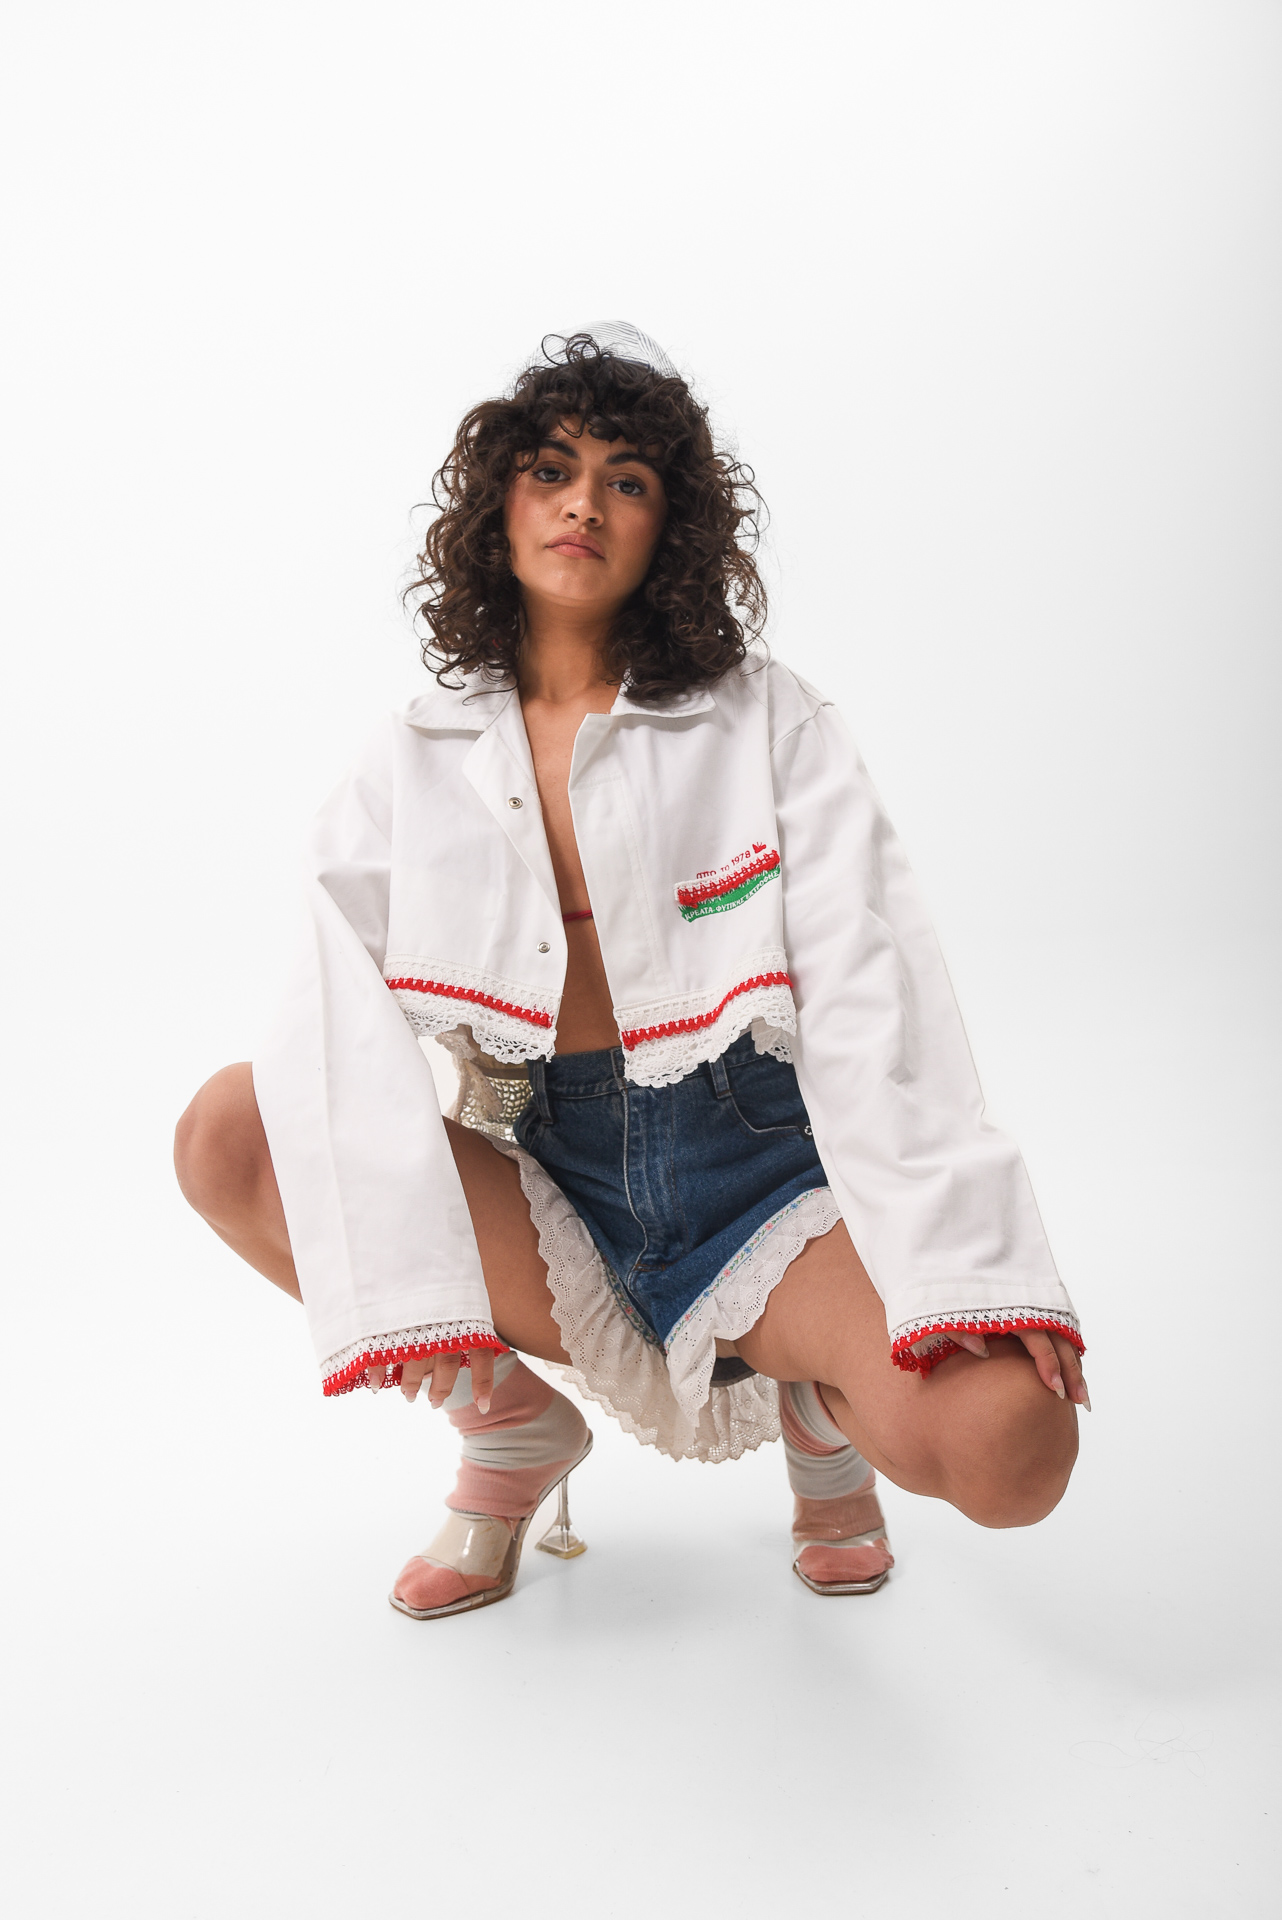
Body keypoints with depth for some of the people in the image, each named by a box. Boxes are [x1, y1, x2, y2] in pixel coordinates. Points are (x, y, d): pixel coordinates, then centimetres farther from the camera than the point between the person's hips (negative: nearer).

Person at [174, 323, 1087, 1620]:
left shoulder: (764, 721, -1)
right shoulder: (419, 758, 4)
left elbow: (871, 988, -11)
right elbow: (342, 1006, -8)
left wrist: (960, 1266, -24)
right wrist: (401, 1275, -23)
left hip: (759, 1172, -2)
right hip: (545, 1185, 2)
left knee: (1005, 1448, -28)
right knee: (229, 1135, -20)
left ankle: (820, 1402, 10)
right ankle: (512, 1421, 2)